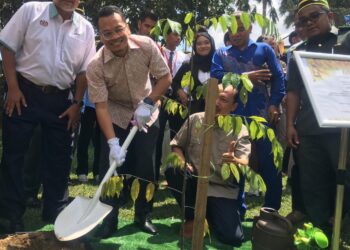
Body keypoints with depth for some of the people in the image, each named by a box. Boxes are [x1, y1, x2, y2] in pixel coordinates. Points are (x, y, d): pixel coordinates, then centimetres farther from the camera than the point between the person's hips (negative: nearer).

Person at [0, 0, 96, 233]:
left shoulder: (85, 28, 5)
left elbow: (84, 70, 8)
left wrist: (77, 103, 1)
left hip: (60, 99, 3)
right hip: (25, 93, -2)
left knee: (59, 157, 7)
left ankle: (55, 212, 22)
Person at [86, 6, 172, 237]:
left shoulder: (147, 45, -22)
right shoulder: (96, 66, -26)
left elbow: (165, 77, -12)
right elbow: (101, 106, -26)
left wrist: (147, 103, -23)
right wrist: (113, 142, -33)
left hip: (147, 115, 1)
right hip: (116, 117, -1)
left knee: (146, 168, 1)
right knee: (112, 167, -7)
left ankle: (144, 216, 18)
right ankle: (108, 219, 9)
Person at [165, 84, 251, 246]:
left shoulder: (240, 130, -6)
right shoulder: (195, 119, -2)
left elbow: (245, 165, -15)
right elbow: (176, 145, 6)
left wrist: (234, 161, -39)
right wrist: (183, 162, -15)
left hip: (222, 189, -1)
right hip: (194, 182, 2)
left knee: (233, 237, -19)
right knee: (172, 170, -30)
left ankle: (209, 213, 18)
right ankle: (192, 217, -4)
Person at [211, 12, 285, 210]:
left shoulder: (264, 49, 9)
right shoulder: (221, 54, 12)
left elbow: (278, 77, 2)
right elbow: (216, 76, -6)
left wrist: (274, 104, -10)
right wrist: (245, 77, -12)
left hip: (261, 114, -1)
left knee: (269, 164, 4)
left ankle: (272, 210, 19)